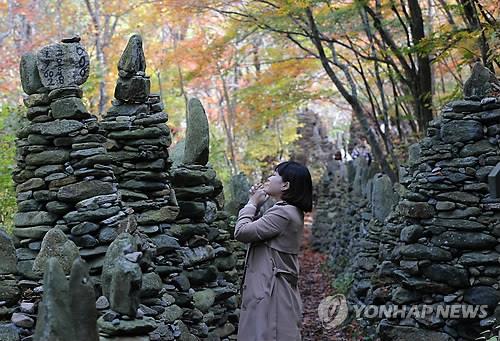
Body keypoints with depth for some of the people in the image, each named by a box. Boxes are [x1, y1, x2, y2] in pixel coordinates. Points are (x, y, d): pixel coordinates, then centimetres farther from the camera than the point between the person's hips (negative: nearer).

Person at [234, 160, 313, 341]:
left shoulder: (283, 214, -18)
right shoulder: (291, 211, 15)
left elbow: (241, 232, -18)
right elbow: (255, 229, 20)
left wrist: (252, 203, -4)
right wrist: (255, 203, 11)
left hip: (271, 290, -10)